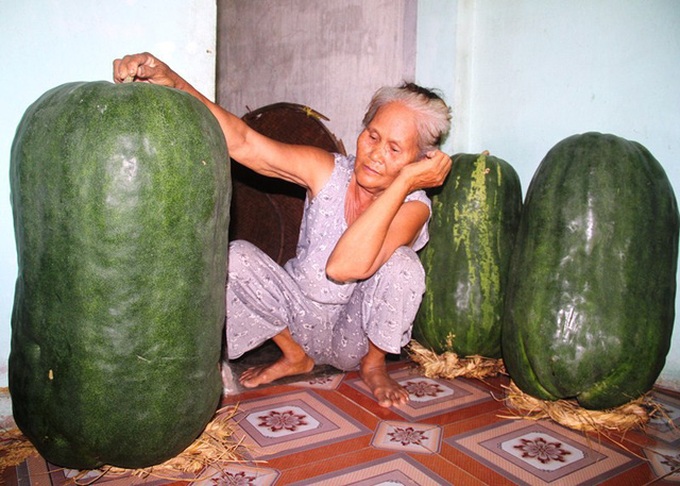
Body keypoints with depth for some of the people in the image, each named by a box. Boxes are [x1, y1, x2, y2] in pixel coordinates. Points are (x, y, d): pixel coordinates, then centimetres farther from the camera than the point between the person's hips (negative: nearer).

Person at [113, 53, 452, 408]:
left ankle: (373, 364, 0)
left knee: (401, 264, -31)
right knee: (235, 256, -20)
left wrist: (403, 181, -37)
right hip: (298, 316, 3)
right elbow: (242, 141, -25)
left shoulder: (413, 206, -21)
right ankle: (296, 356, 4)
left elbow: (345, 266, -41)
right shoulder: (328, 171, -13)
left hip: (355, 334, -2)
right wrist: (171, 81, -36)